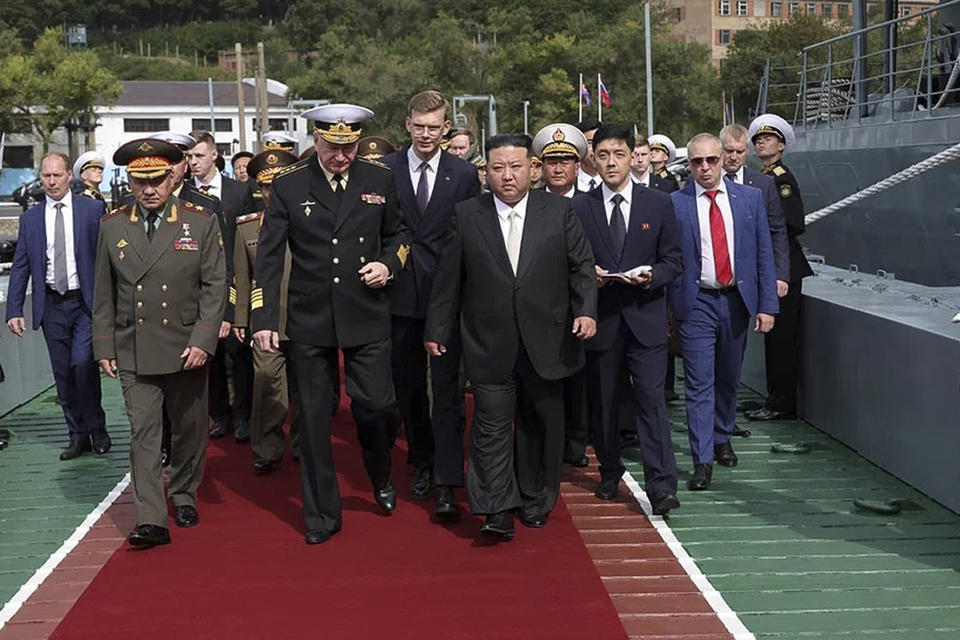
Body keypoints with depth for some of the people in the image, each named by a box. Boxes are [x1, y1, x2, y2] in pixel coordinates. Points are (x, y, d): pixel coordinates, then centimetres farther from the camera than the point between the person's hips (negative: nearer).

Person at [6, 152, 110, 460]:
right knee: (63, 375, 7)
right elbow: (20, 267, 8)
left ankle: (97, 429, 5)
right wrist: (14, 310, 0)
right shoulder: (30, 218, 8)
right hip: (51, 305, 3)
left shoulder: (93, 209, 0)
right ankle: (78, 436, 19)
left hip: (86, 303, -3)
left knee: (83, 365, -15)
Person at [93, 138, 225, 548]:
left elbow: (214, 287, -3)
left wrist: (202, 341, -11)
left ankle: (184, 496, 33)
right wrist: (103, 347, 5)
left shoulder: (201, 222, -2)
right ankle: (151, 521, -5)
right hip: (133, 352, 0)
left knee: (189, 430, 12)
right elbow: (104, 294, 9)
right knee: (143, 433, -5)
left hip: (187, 349, 0)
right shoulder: (112, 226, 4)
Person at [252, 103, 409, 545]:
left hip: (366, 316, 0)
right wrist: (264, 319, -6)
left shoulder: (379, 181, 4)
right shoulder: (288, 186, 0)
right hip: (310, 320, 0)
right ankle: (321, 515, 19)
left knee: (375, 406, -6)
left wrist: (389, 264, -4)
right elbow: (269, 256, 1)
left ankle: (381, 479, 28)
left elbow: (398, 234, 18)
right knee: (314, 418, 6)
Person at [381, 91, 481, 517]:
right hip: (401, 294, 2)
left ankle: (446, 484, -5)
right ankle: (422, 463, 30)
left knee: (447, 388, -6)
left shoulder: (464, 174, 3)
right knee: (407, 384, 13)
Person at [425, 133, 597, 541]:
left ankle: (535, 502, 26)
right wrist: (437, 329, 6)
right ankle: (497, 511, -3)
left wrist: (586, 309, -9)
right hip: (490, 345, -1)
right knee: (491, 425, -6)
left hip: (546, 343, 1)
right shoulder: (466, 216, 4)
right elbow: (449, 278, 6)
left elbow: (581, 266, 6)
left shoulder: (558, 211, 4)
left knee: (540, 424, 11)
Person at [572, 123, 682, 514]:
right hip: (600, 318, 2)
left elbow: (673, 261, 7)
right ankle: (610, 474, 27)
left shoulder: (659, 204, 5)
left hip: (645, 317, -1)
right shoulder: (579, 207, 5)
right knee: (603, 403, 10)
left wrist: (650, 276, -12)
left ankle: (661, 487, -10)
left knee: (652, 399, -9)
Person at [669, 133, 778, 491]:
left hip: (737, 300, 3)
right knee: (699, 383, -5)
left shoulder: (750, 198, 4)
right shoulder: (674, 204, -3)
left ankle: (722, 438, 39)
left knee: (729, 378, 17)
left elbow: (764, 254, 4)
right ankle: (702, 461, -1)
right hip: (695, 303, -3)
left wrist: (767, 305, -2)